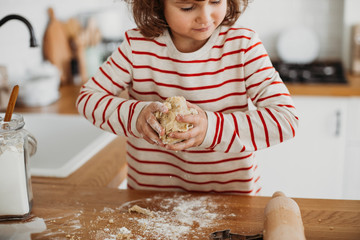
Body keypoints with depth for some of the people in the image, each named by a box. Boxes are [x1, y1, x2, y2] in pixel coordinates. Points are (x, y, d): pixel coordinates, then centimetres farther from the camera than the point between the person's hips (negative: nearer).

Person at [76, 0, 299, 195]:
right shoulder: (138, 46, -8)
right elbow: (88, 97, -1)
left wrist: (213, 127, -32)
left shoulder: (242, 45, -12)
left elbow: (286, 118, -18)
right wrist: (134, 115, -22)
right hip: (150, 190, 1)